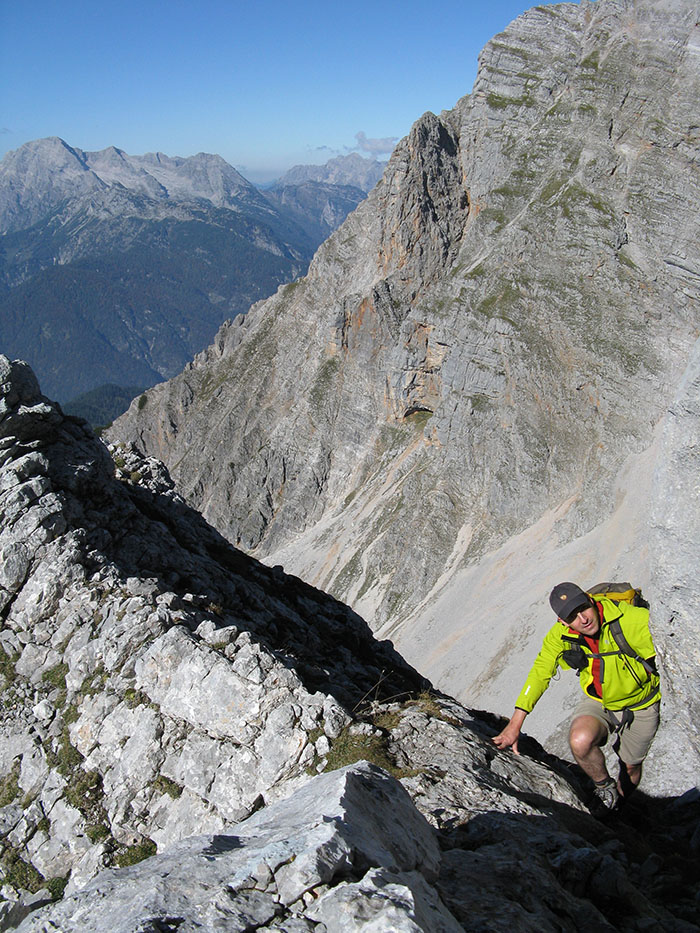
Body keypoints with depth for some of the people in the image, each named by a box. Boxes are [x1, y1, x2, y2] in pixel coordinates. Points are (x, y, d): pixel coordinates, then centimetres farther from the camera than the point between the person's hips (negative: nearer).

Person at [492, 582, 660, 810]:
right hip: (598, 702, 1)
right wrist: (515, 723, -18)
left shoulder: (628, 618, -32)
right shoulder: (560, 635, -21)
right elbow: (540, 673, -14)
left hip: (640, 705, -1)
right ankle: (604, 787, 3)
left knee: (630, 767, 17)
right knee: (580, 741, -29)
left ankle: (619, 805, 53)